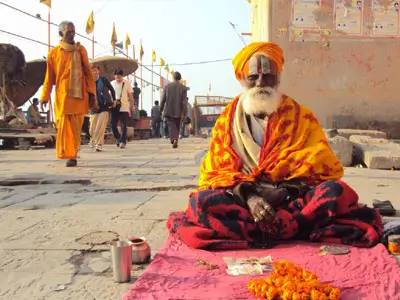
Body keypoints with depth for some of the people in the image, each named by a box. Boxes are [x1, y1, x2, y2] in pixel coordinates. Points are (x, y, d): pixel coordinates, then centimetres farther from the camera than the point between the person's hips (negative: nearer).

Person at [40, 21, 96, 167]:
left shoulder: (81, 50, 9)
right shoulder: (53, 53, 7)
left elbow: (88, 72, 8)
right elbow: (49, 77, 8)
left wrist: (92, 93, 1)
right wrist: (44, 97, 4)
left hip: (79, 95, 0)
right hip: (62, 96, 0)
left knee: (76, 127, 0)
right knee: (63, 126, -4)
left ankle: (73, 155, 6)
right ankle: (68, 155, 4)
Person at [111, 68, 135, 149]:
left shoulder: (126, 83, 1)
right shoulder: (112, 83, 5)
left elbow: (130, 95, 4)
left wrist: (132, 106, 2)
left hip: (124, 108, -2)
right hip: (114, 107, 2)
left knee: (124, 126, -4)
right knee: (113, 125, 3)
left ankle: (123, 141, 1)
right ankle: (119, 139, 24)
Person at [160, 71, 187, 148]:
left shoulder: (167, 86, -1)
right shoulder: (183, 88, -3)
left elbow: (163, 99, 1)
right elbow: (184, 102, -7)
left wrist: (161, 109, 12)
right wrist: (184, 113, -3)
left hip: (169, 111, 0)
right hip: (178, 112, 0)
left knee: (171, 126, -3)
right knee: (177, 127, 14)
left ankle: (174, 139, -25)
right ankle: (175, 140, 15)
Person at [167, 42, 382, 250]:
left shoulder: (301, 117, 7)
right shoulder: (227, 122, 8)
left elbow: (326, 168, 2)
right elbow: (213, 173, 1)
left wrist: (286, 188, -13)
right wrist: (248, 196, -18)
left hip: (293, 199, 1)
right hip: (243, 202, 0)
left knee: (335, 190, -27)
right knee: (202, 200, -29)